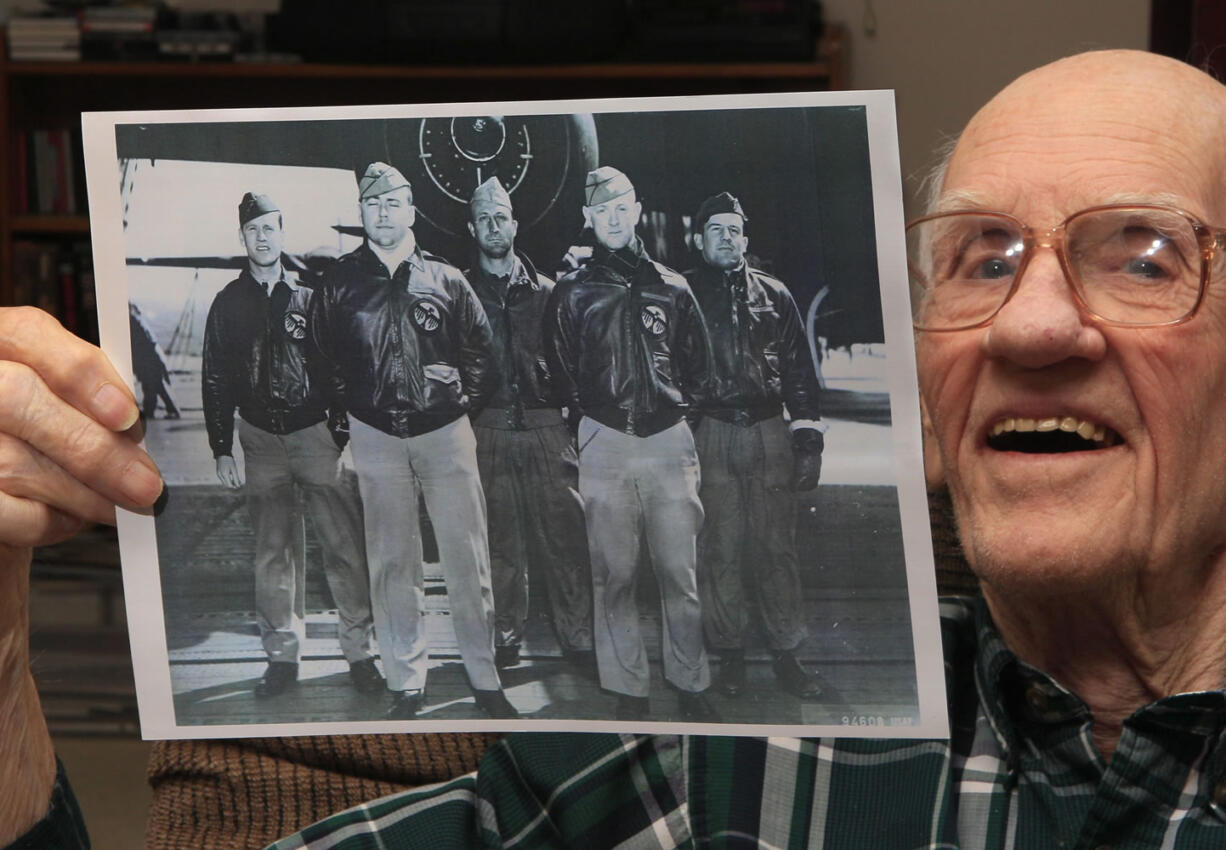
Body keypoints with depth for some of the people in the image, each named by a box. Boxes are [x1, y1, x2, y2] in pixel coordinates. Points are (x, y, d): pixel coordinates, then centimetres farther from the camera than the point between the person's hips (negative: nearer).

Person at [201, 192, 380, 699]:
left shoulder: (310, 296, 3)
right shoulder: (229, 304, 7)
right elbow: (215, 382, 8)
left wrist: (346, 435, -3)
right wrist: (222, 451, 3)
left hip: (316, 434, -2)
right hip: (261, 439, 2)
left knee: (344, 545, -5)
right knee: (272, 552, 5)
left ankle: (360, 651, 2)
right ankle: (282, 655, 12)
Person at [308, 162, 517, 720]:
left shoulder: (446, 280, 6)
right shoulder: (340, 283, 5)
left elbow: (480, 345, 13)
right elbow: (323, 356, 11)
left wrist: (466, 397, 2)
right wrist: (355, 405, 5)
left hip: (445, 431, 0)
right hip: (376, 437, 0)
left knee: (467, 559, -1)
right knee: (392, 563, 2)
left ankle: (485, 679, 7)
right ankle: (406, 684, 9)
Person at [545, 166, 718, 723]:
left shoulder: (672, 289, 12)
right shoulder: (572, 294, 9)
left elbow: (698, 362, 20)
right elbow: (560, 373, 12)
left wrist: (680, 408, 9)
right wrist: (585, 421, 6)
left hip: (670, 442, 1)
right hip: (604, 446, -1)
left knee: (680, 572, -1)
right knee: (613, 576, 0)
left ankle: (691, 686, 8)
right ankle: (629, 691, 6)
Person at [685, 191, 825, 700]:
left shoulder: (773, 296, 13)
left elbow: (799, 371, 12)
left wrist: (808, 441, 6)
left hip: (769, 434, 2)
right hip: (710, 436, -1)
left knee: (777, 546, 1)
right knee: (720, 548, -1)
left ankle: (787, 656, 7)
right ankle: (729, 655, 8)